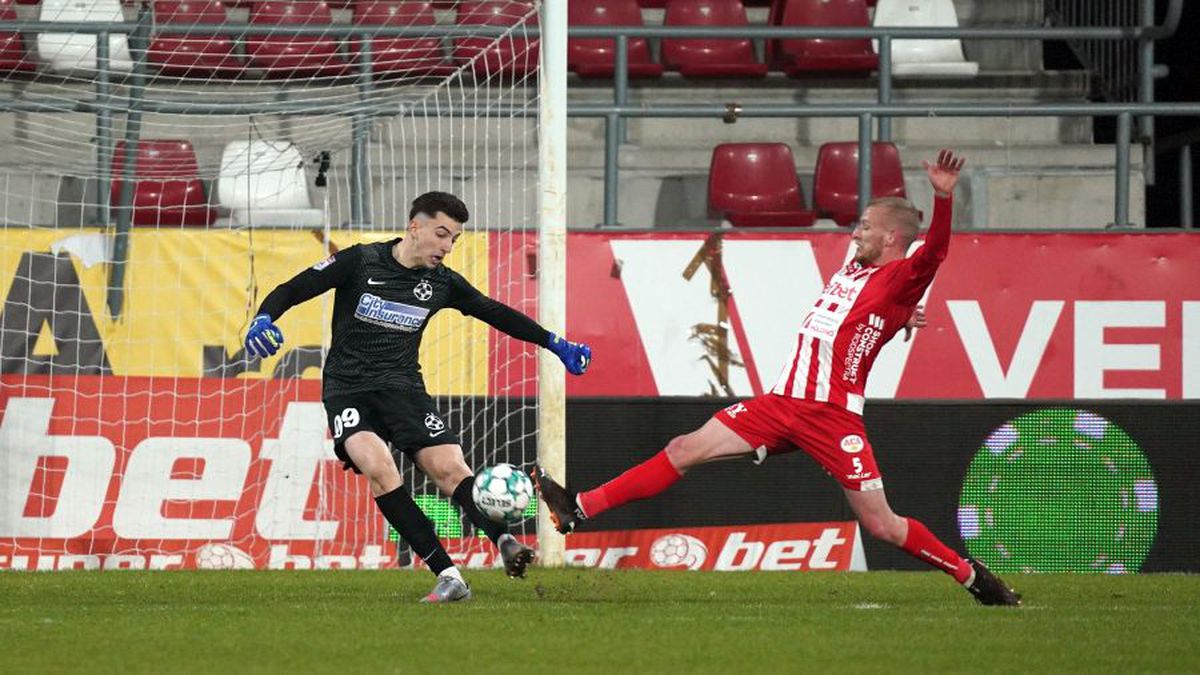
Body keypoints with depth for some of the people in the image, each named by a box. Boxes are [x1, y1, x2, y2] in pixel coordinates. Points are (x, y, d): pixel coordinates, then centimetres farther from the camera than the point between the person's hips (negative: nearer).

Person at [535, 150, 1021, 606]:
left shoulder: (901, 280, -7)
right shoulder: (853, 268, 17)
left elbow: (932, 253, -27)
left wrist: (943, 198, -42)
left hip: (832, 416, -7)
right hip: (781, 403, 7)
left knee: (881, 525, -9)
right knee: (684, 450, 2)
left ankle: (972, 576, 10)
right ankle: (579, 509, 4)